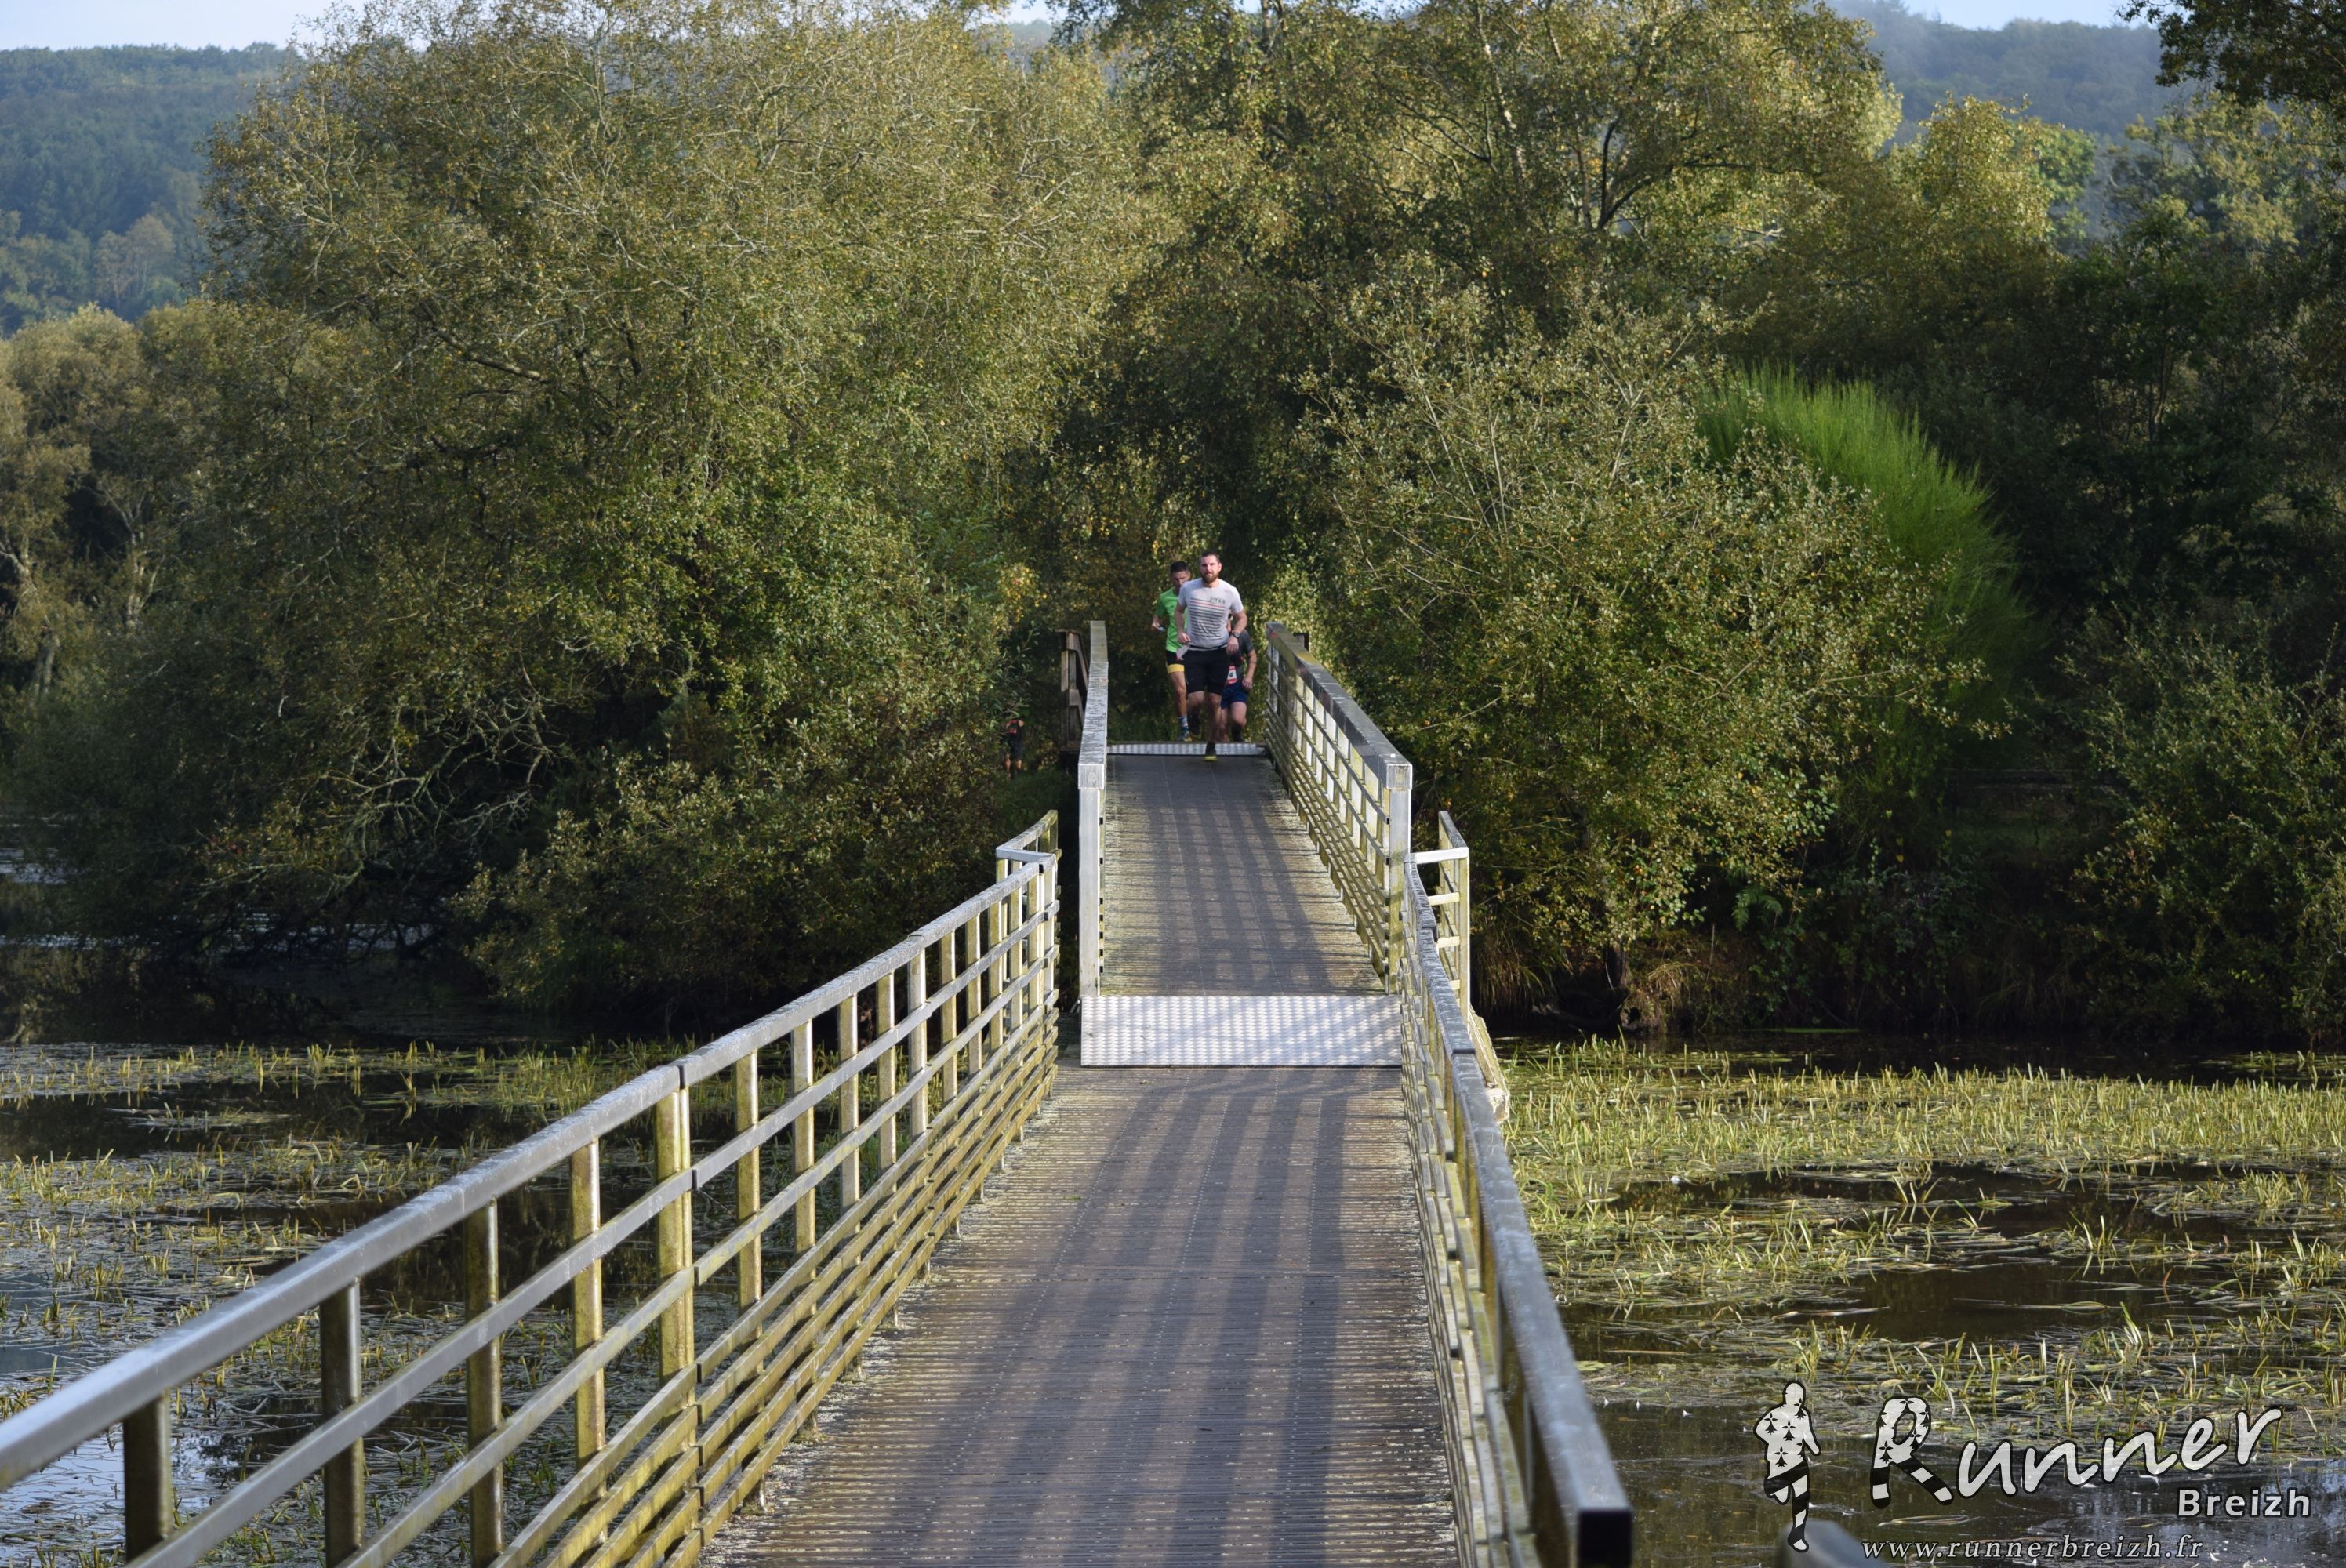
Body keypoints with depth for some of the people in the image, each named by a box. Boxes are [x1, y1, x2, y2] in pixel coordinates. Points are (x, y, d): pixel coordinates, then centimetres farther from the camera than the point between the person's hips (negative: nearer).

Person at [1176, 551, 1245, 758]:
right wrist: (1181, 631, -4)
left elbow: (1241, 618, 8)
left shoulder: (1229, 592, -7)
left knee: (1214, 702, 2)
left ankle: (1211, 746, 18)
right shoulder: (1188, 589, -6)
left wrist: (1234, 635, -11)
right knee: (1197, 699, -12)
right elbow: (1180, 611, 14)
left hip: (1219, 652, 0)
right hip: (1194, 651, 0)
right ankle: (1196, 718, 26)